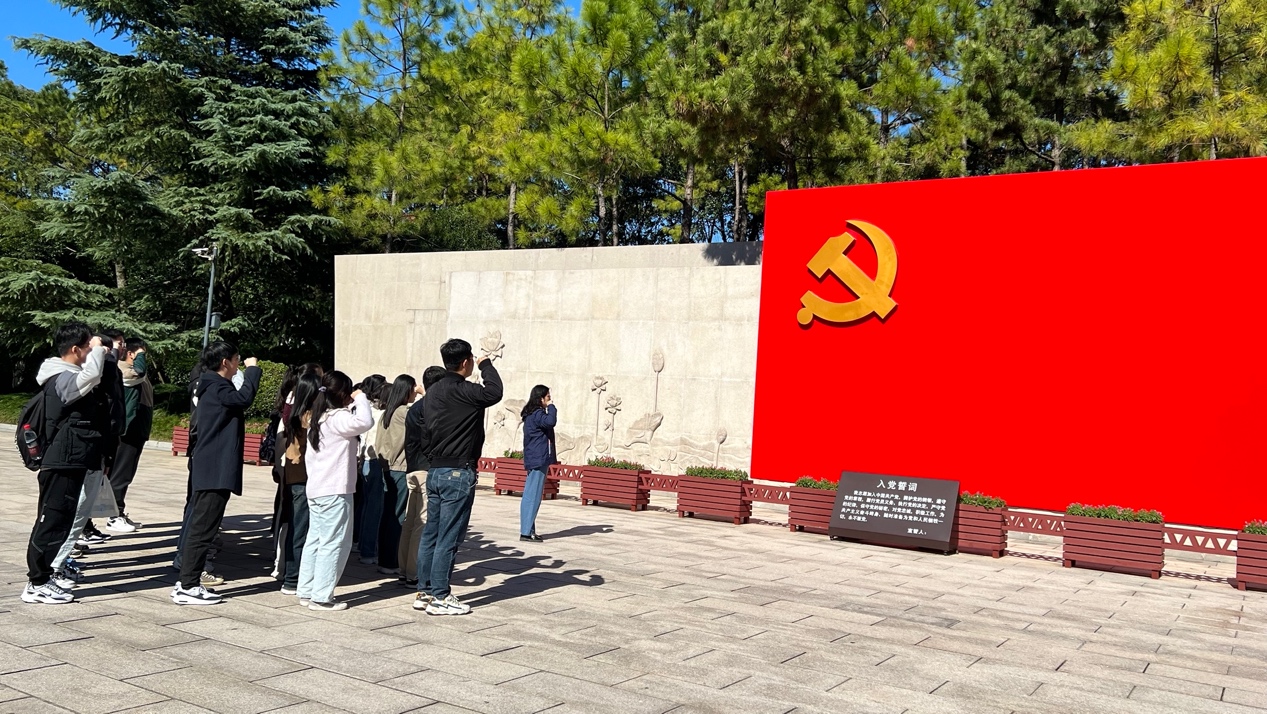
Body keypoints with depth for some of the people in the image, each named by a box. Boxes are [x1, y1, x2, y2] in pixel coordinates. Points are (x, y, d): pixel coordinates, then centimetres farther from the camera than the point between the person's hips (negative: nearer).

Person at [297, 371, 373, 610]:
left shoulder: (318, 418, 14)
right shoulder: (338, 418, -14)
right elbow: (364, 422, -29)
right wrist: (360, 399, -16)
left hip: (316, 490, 10)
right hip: (335, 492, -10)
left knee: (315, 540, 14)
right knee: (334, 543, -5)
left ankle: (306, 591, 19)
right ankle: (321, 597, -3)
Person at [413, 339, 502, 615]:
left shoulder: (434, 391, 11)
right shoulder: (462, 391, -16)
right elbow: (494, 392, -24)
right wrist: (487, 365, -8)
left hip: (435, 470, 9)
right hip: (458, 473, -9)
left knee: (431, 534, 12)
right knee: (448, 538, -2)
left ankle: (425, 592, 19)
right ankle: (439, 597, 3)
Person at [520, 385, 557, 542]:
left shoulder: (533, 414, 19)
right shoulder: (537, 414, -13)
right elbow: (550, 422, -31)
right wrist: (551, 407, -13)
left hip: (536, 460, 10)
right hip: (538, 460, -10)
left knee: (532, 496, 11)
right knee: (532, 496, -9)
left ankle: (529, 530, 15)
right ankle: (526, 532, -9)